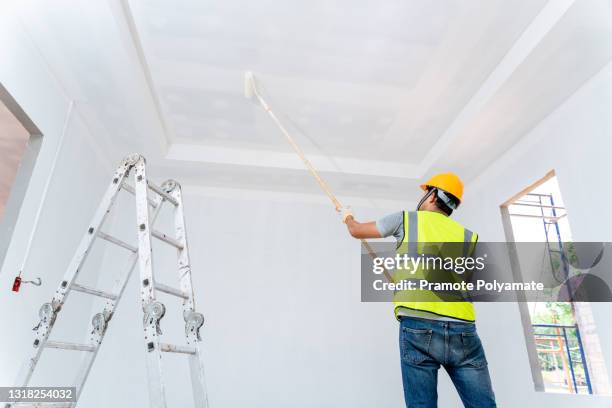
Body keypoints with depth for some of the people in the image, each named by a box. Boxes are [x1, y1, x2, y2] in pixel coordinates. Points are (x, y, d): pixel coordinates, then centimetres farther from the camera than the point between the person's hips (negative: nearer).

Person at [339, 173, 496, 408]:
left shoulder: (406, 219, 11)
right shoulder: (468, 236, 18)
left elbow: (357, 231, 22)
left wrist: (347, 217, 45)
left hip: (418, 327, -3)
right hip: (464, 331, 3)